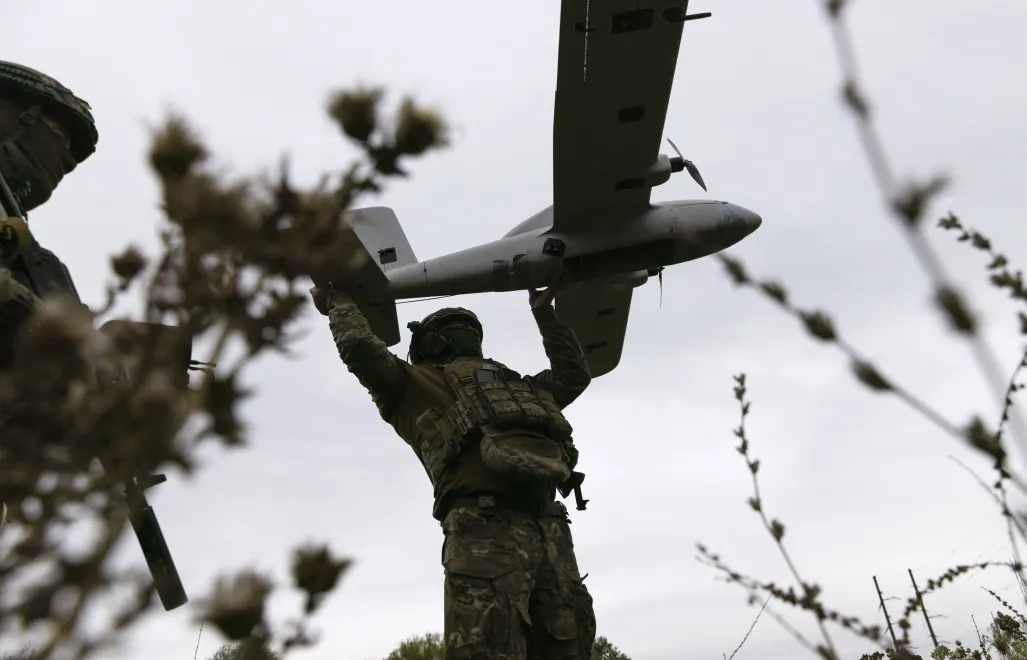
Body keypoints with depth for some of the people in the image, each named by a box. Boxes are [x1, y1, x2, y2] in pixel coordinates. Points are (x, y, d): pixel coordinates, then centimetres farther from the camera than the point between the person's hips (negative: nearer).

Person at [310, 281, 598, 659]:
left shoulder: (515, 386, 36)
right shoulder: (415, 385, 22)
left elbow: (573, 373, 46)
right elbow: (362, 350, 8)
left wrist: (544, 312, 52)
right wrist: (341, 305, 27)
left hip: (548, 528, 5)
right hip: (486, 525, -5)